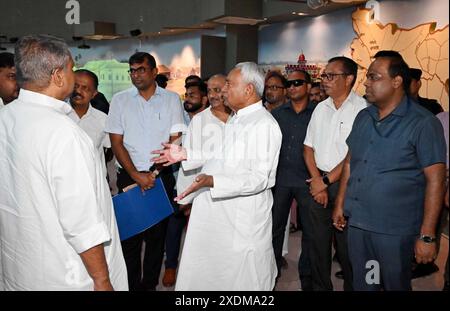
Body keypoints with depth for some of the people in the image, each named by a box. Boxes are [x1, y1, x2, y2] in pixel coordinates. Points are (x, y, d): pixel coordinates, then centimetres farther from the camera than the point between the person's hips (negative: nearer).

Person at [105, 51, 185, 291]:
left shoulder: (171, 99, 3)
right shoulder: (120, 100, 3)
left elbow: (175, 140, 0)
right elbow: (116, 143, 0)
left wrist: (154, 173, -9)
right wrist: (136, 176, -10)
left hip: (162, 177, 0)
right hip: (129, 176, 0)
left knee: (157, 235, 8)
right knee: (129, 235, 5)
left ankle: (150, 284, 23)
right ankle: (132, 285, 20)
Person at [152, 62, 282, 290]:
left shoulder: (264, 124, -19)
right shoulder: (235, 119, 13)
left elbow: (259, 179, -24)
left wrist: (212, 181, -34)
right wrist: (184, 155, 10)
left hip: (244, 214, -9)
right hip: (217, 208, 9)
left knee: (243, 280, 9)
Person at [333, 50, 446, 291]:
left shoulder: (423, 123, -11)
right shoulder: (363, 117, 9)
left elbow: (435, 179, -13)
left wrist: (427, 236, -16)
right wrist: (340, 204, 12)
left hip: (395, 229, -5)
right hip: (356, 223, 6)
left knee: (396, 284, 12)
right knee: (362, 284, 18)